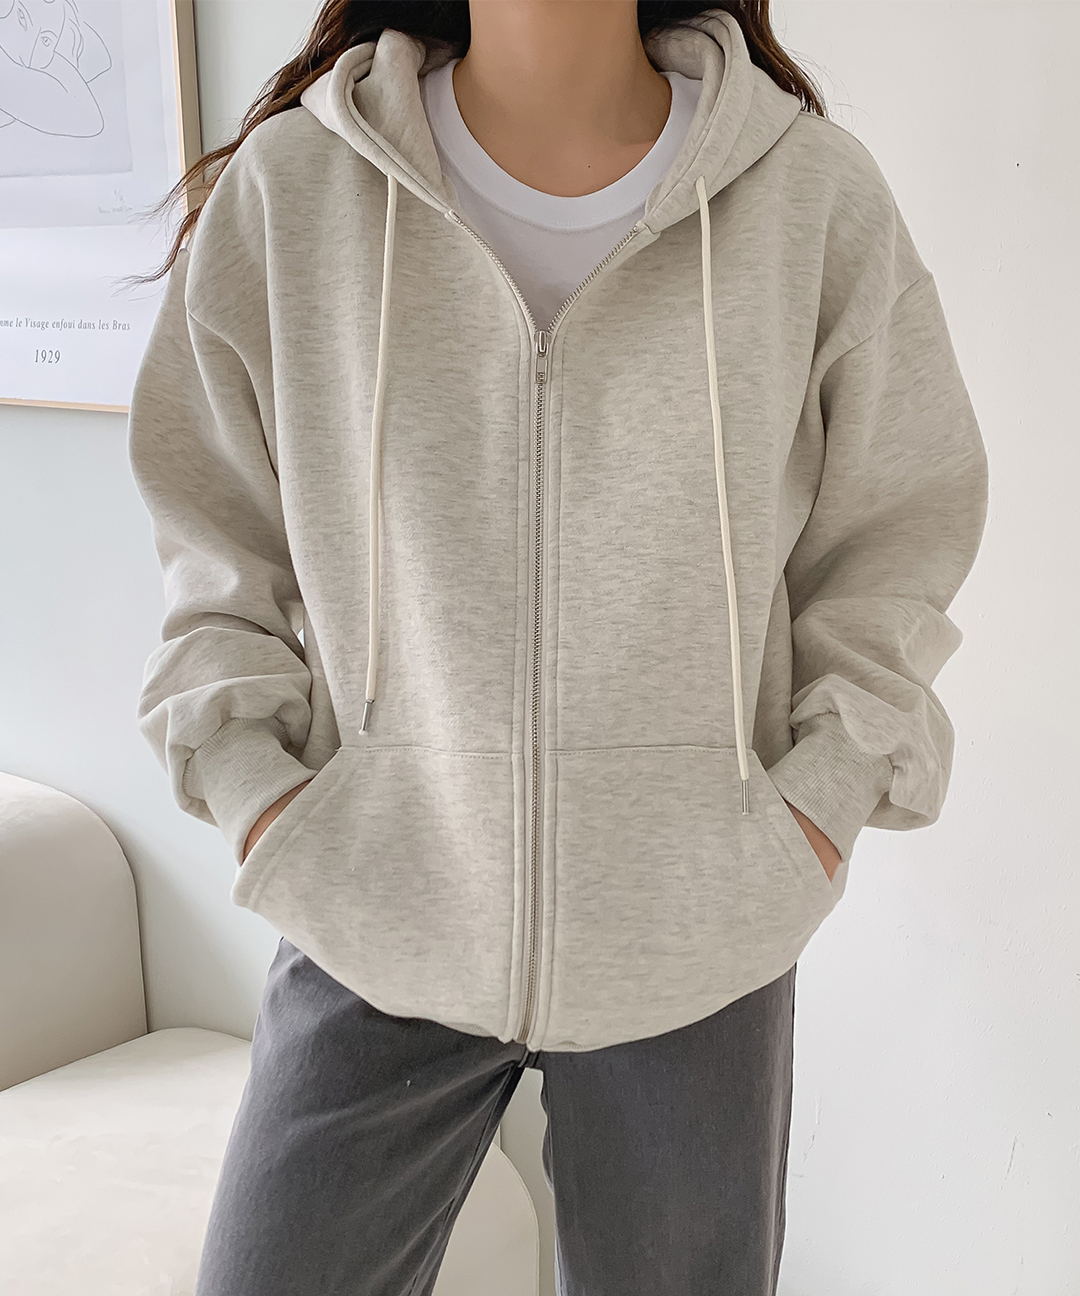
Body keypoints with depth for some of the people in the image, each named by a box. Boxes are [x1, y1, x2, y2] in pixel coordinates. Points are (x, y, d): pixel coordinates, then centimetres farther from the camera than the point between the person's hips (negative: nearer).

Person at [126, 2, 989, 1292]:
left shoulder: (817, 196, -4)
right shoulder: (285, 186, -4)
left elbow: (895, 533, 6)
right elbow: (219, 549, 6)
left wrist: (829, 789, -3)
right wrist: (250, 787, -4)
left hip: (700, 935, 1)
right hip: (374, 929, 0)